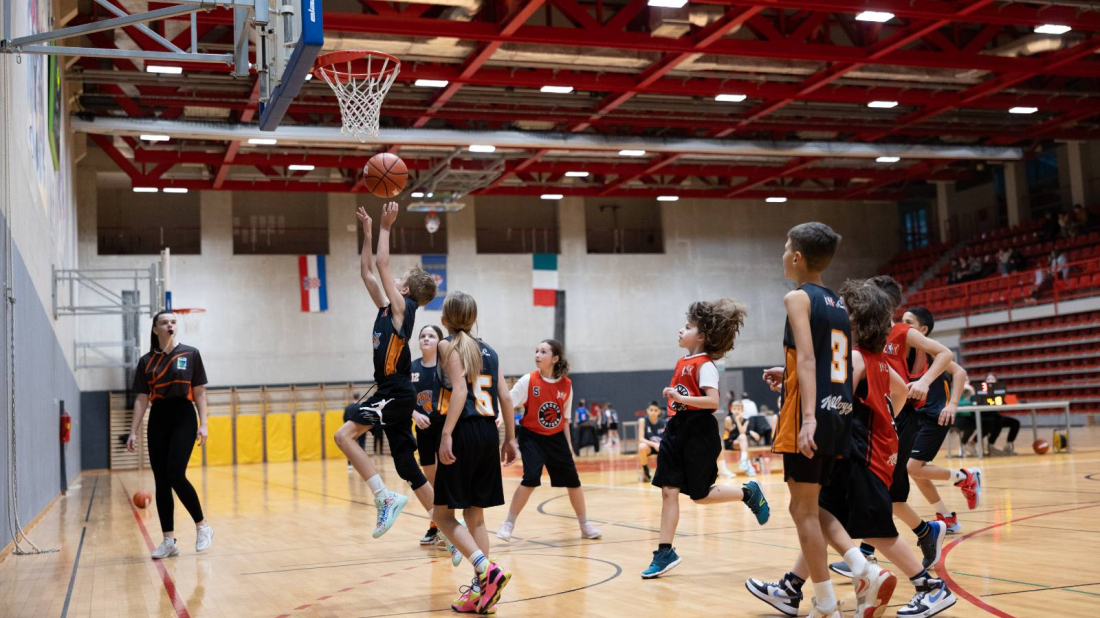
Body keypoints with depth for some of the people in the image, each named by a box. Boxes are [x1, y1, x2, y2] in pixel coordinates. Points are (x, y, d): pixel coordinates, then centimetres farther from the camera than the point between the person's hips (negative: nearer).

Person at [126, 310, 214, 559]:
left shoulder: (190, 354, 1)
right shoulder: (146, 361, 7)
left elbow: (199, 393, 2)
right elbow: (141, 399, 7)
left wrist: (203, 424, -6)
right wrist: (133, 432, 2)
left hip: (183, 418, -3)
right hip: (158, 420, 3)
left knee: (176, 476, -15)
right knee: (161, 482, 2)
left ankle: (202, 526, 3)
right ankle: (168, 541, 7)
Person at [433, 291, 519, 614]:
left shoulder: (449, 346, -2)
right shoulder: (489, 351, 15)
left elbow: (459, 390, -16)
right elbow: (505, 397, 11)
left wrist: (446, 435, -21)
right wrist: (510, 439, 16)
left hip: (464, 432, -6)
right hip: (488, 434, 6)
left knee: (443, 512, 1)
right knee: (475, 516, 13)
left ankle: (487, 570, -16)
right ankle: (481, 590, 11)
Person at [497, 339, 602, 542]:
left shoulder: (566, 385, -4)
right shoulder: (528, 381, -12)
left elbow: (565, 418, 7)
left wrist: (568, 444, 11)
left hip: (556, 438, 3)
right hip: (532, 436, -3)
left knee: (572, 481, 8)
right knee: (531, 479, -19)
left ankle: (585, 525, 27)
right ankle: (508, 524, -4)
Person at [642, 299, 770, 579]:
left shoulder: (705, 365, -13)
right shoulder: (682, 362, 12)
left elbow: (713, 401, -24)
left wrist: (681, 398, -31)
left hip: (699, 433, -8)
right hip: (677, 430, 8)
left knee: (699, 495, 1)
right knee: (669, 491, 1)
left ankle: (749, 493, 25)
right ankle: (665, 553, 3)